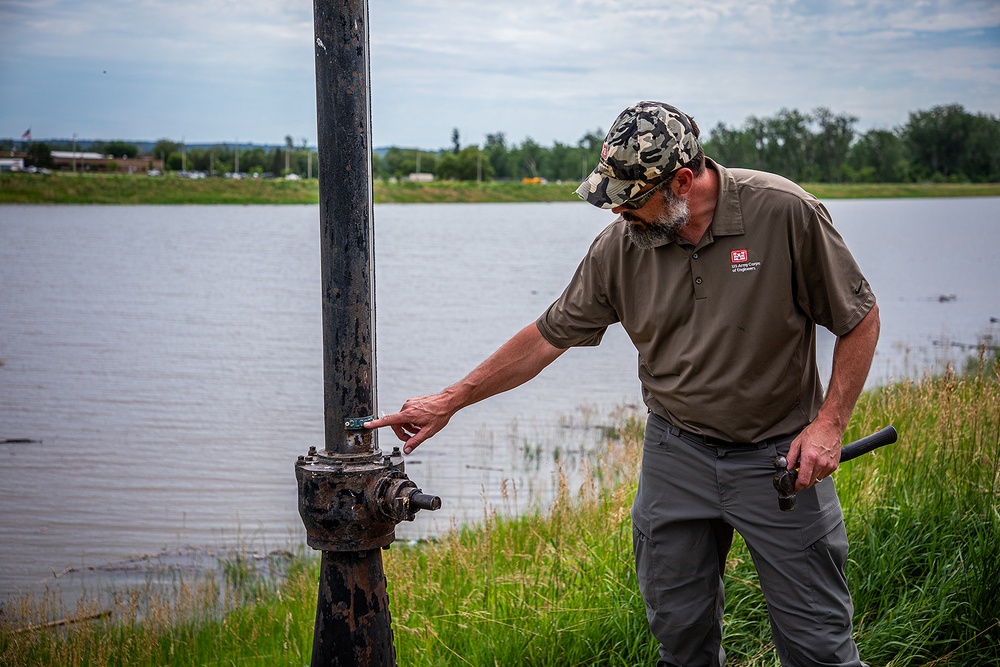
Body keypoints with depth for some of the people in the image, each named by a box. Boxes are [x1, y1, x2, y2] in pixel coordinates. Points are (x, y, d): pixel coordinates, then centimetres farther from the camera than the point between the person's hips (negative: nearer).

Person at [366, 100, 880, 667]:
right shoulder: (620, 247, -4)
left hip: (781, 455, -3)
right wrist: (450, 401, 7)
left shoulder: (784, 211, -14)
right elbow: (549, 337, 6)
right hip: (675, 454, 3)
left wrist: (828, 424, -13)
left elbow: (860, 319, -5)